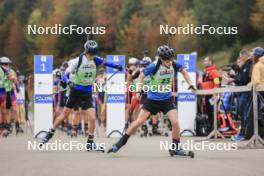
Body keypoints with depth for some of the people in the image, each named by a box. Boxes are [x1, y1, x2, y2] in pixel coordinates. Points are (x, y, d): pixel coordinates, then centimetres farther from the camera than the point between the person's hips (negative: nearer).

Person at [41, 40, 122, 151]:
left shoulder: (96, 60, -3)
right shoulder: (77, 61, -15)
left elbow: (105, 62, 19)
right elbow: (65, 75, -16)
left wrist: (116, 66, 7)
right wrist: (69, 82, -35)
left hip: (87, 94, 2)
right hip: (76, 91, -2)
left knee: (92, 118, -11)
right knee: (64, 114, 6)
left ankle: (90, 143, 3)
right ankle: (50, 134, 25)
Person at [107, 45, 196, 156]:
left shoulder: (174, 65, -11)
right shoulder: (154, 66, -21)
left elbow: (183, 72, 11)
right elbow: (142, 75, -5)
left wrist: (190, 84, 1)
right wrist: (139, 91, -12)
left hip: (167, 100, 2)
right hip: (152, 99, -2)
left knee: (175, 122, -13)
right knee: (139, 121, -4)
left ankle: (176, 148, 5)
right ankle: (121, 142, 9)